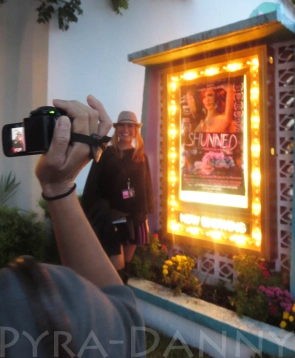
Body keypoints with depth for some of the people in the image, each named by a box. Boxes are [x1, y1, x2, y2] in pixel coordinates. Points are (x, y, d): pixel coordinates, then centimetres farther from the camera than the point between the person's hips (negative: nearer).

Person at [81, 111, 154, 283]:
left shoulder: (141, 157, 6)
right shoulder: (106, 155, -5)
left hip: (135, 218, 4)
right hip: (111, 218, -4)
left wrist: (146, 215, 7)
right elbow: (92, 188, -6)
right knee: (118, 268, -4)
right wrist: (100, 214, -11)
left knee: (126, 264, 15)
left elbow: (147, 188, 8)